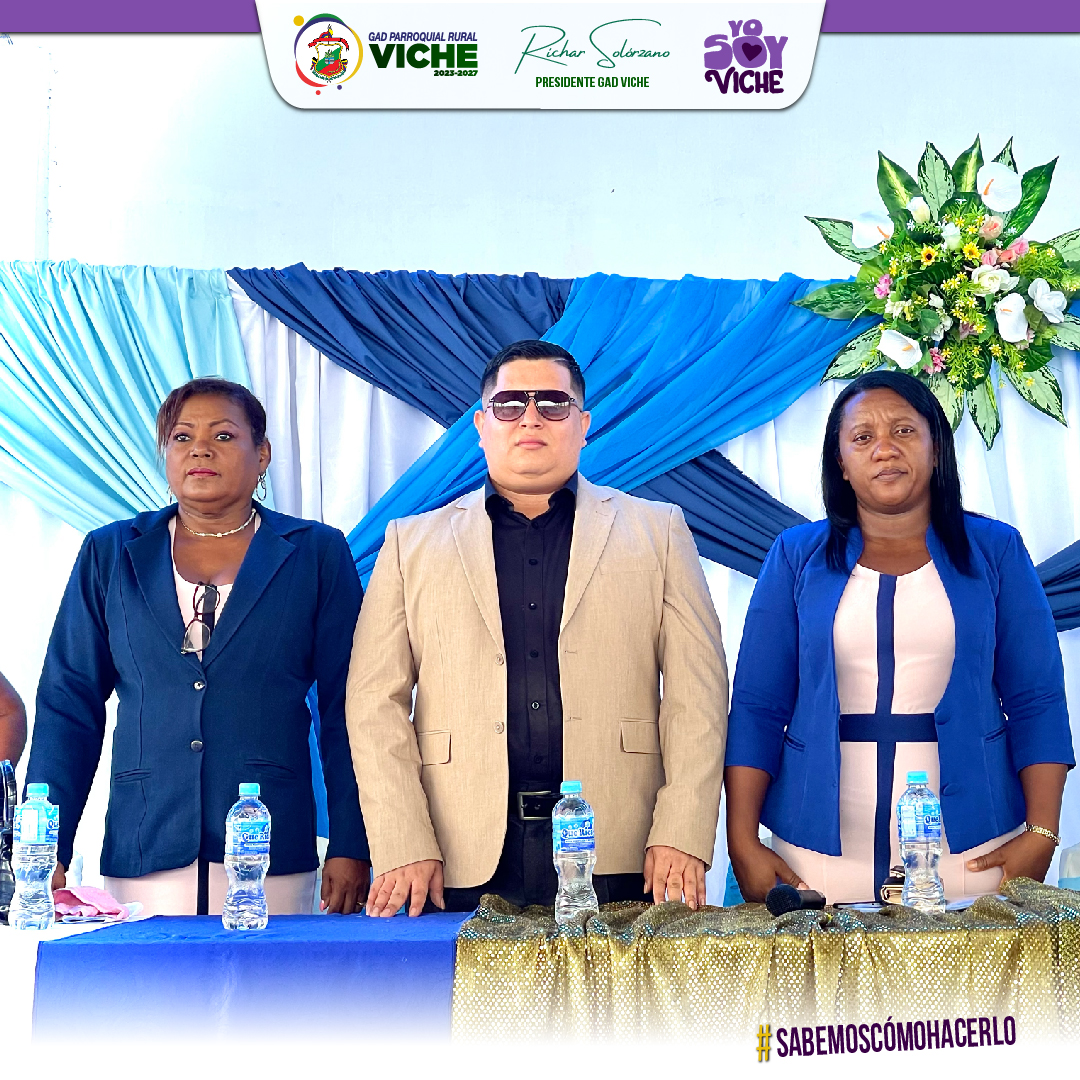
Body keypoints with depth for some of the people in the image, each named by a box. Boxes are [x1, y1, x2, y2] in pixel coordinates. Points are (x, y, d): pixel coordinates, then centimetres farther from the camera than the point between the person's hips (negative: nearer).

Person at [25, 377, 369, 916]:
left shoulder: (316, 554, 7)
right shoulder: (109, 554, 11)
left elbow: (345, 710, 4)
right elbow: (68, 706, 8)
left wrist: (350, 848, -3)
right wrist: (46, 854, 1)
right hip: (141, 857, 1)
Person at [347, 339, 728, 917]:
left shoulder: (658, 531, 13)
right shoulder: (411, 541, 13)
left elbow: (697, 694, 6)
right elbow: (375, 702, 7)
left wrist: (681, 839, -5)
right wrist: (402, 848, -4)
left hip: (617, 857, 0)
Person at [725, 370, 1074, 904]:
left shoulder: (995, 550, 6)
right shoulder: (797, 555, 6)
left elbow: (1038, 704, 2)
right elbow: (756, 708, 2)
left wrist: (1041, 834, -8)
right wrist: (742, 842, -6)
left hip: (971, 852, 0)